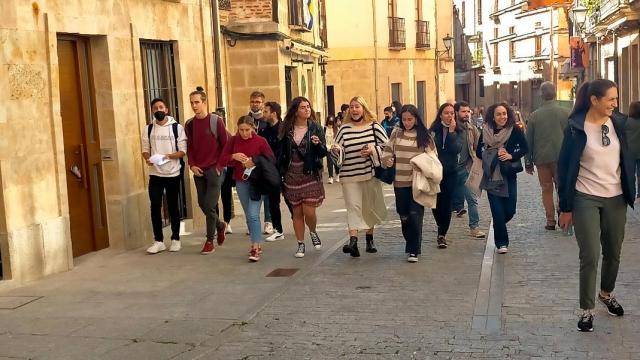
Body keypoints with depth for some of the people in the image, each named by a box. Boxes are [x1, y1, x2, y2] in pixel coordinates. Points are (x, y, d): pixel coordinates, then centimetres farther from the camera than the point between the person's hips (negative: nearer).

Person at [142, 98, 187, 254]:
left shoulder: (177, 127, -3)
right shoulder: (148, 129, 7)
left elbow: (183, 151, -6)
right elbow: (145, 150, 7)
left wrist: (168, 156, -23)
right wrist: (148, 158, -15)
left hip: (173, 174, -2)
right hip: (155, 174, 2)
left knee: (173, 207, 7)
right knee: (155, 207, 0)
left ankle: (175, 239, 17)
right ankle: (158, 241, 8)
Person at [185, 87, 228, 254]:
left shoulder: (216, 121, -6)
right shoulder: (189, 124, 6)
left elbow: (225, 145, -4)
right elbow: (189, 147, 11)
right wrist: (192, 165, -1)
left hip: (214, 170, -5)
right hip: (198, 171, 5)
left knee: (209, 206, -7)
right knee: (202, 204, 9)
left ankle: (210, 241, 5)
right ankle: (220, 225, 35)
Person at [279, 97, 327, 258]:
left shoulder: (315, 128, -2)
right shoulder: (286, 129, 2)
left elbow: (324, 153, -2)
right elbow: (281, 152, 8)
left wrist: (318, 144, -22)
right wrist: (281, 172, 3)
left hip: (311, 175, -2)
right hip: (292, 176, 2)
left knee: (309, 211, -7)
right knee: (297, 212, 7)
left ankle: (313, 232, 26)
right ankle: (300, 244, 22)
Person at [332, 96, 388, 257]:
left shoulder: (374, 126, 1)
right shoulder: (344, 129, 2)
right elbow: (338, 153, 3)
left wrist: (373, 150, -13)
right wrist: (336, 150, -19)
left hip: (371, 174, 1)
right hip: (350, 176, -1)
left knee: (370, 207, 13)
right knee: (353, 207, -10)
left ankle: (370, 239, 29)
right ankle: (353, 241, -20)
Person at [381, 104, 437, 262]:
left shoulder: (424, 135, 1)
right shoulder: (396, 133, 5)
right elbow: (387, 151, 8)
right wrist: (387, 160, -13)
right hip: (400, 181, 3)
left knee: (415, 215, -8)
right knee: (404, 216, 10)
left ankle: (414, 251, -1)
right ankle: (410, 245, 30)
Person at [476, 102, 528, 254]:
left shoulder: (515, 130, -4)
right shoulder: (486, 131, 0)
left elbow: (525, 148, -1)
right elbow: (478, 152, 7)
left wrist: (511, 156, -15)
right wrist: (492, 155, -7)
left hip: (509, 175, 0)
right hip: (492, 176, 0)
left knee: (510, 210, 3)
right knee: (497, 211, -3)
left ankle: (498, 226, 37)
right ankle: (501, 243, 11)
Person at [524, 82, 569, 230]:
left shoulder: (534, 116, -2)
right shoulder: (565, 113, -2)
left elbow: (528, 141, 2)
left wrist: (528, 162, 9)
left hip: (542, 158, 0)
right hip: (561, 157, 0)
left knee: (547, 190, 7)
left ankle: (550, 220, 7)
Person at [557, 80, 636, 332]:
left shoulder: (618, 122, 2)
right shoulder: (576, 128, -11)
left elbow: (627, 159, 10)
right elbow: (565, 167, -7)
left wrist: (631, 193, 7)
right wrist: (565, 207, -7)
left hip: (615, 198, 4)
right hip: (586, 200, -4)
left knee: (613, 253, 16)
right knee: (589, 257, -3)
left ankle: (607, 294, 40)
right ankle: (586, 310, 9)